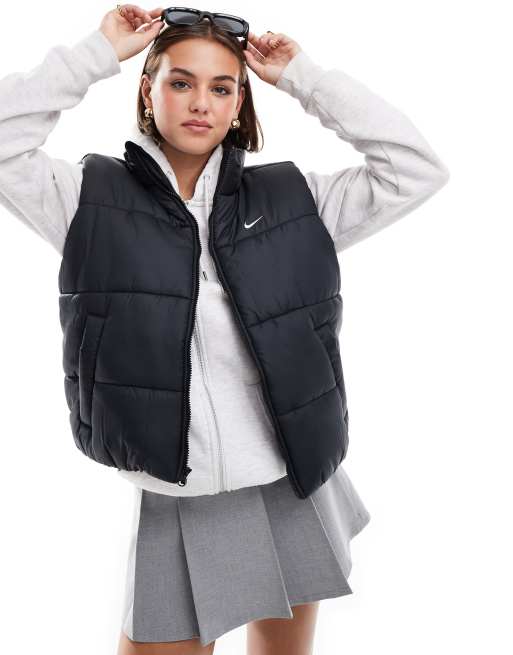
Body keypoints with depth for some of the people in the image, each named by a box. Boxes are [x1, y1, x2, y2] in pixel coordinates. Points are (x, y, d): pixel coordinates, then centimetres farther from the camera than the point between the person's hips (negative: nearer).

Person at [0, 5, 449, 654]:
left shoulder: (288, 198, 0)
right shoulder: (95, 198, -2)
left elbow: (418, 169, -3)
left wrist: (302, 77, -3)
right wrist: (99, 53, -9)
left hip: (294, 494, 3)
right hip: (173, 507, -2)